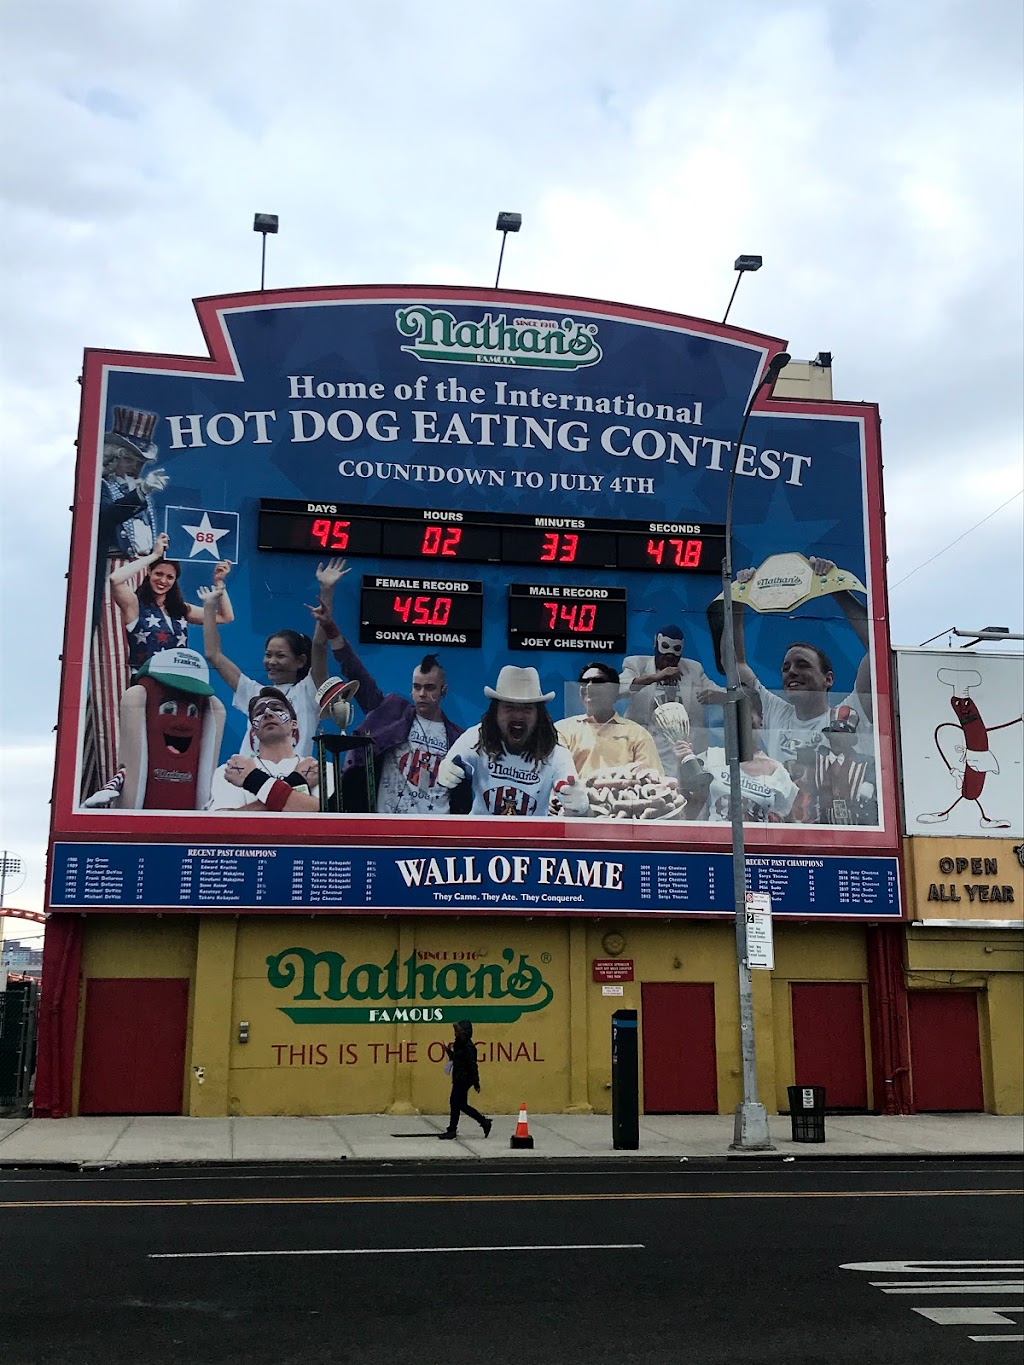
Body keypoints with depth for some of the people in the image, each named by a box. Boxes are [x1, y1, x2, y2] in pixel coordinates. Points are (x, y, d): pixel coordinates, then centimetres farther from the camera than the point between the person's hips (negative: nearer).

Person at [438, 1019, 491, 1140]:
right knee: (462, 1105, 13)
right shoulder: (459, 1044, 13)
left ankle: (452, 1131, 4)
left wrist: (476, 1083, -19)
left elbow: (472, 1065, -18)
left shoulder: (468, 1046, -16)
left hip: (463, 1080, -10)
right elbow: (454, 1060, 20)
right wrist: (449, 1051, 8)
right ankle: (484, 1122, 21)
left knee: (455, 1103, -4)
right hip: (459, 1079, 10)